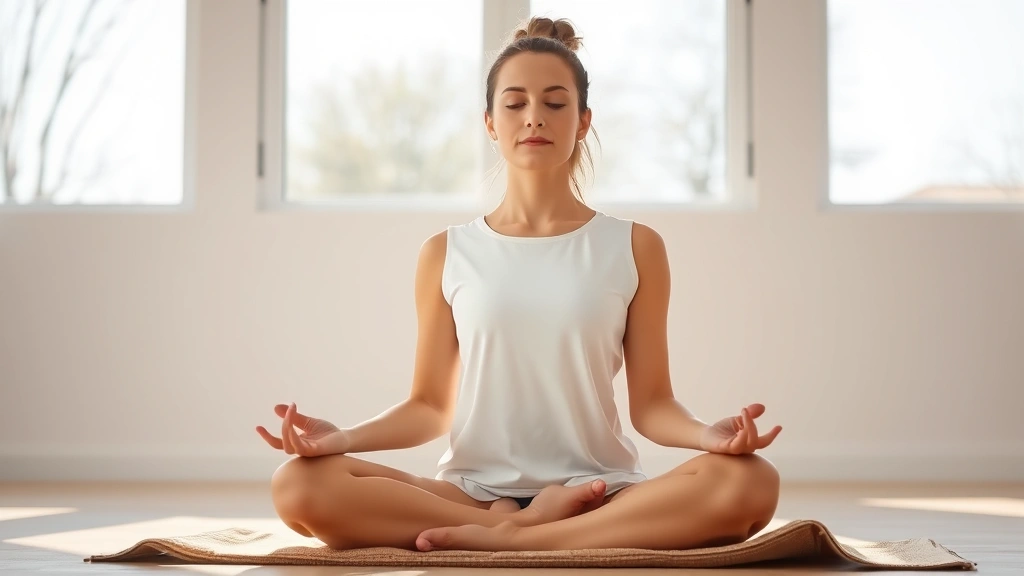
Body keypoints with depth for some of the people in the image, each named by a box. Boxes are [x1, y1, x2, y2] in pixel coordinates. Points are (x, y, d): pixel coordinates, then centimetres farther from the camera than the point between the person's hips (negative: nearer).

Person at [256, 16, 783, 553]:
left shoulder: (635, 247, 7)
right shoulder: (446, 254, 10)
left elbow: (651, 404, 5)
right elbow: (431, 405, 9)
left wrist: (707, 434, -18)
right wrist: (344, 436, -10)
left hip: (599, 492, 0)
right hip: (472, 490, 0)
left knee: (749, 482, -31)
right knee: (300, 485, -26)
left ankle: (505, 538, -22)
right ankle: (525, 524, -20)